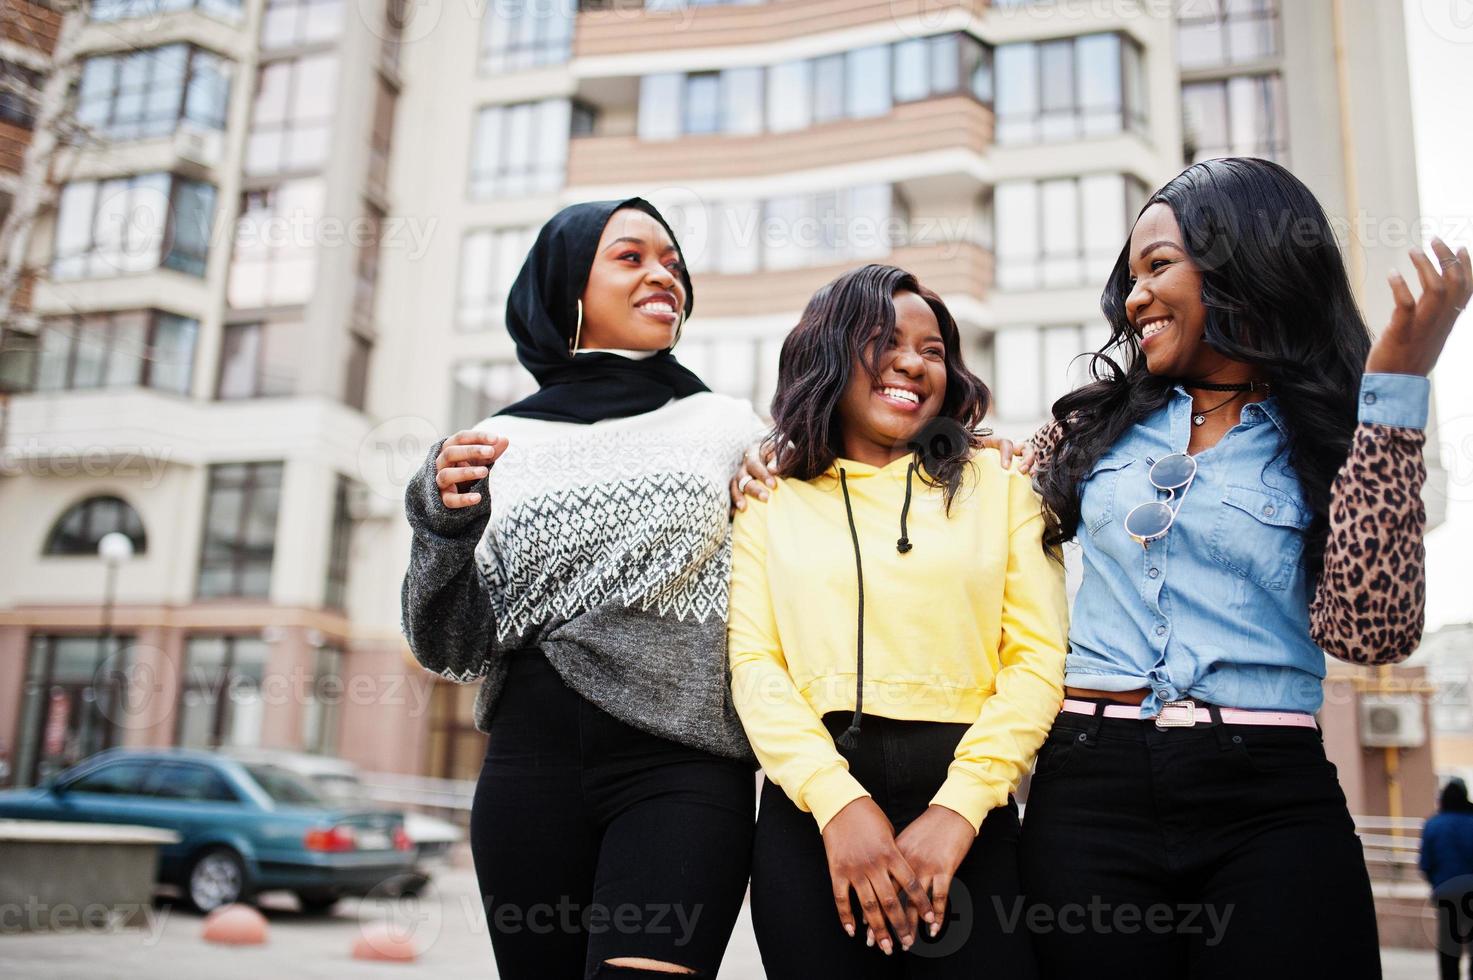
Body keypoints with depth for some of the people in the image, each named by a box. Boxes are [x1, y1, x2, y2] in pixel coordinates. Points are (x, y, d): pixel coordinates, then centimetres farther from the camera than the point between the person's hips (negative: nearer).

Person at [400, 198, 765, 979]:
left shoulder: (727, 428, 9)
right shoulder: (505, 442, 9)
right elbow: (454, 651, 8)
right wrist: (444, 521, -9)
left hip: (682, 768, -1)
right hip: (533, 767, 2)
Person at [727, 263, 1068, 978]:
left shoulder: (1000, 487, 9)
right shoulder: (770, 505, 8)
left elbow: (1038, 657, 1)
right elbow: (752, 662, -1)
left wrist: (958, 807, -12)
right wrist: (839, 802, -16)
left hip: (965, 811, 0)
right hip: (812, 807, 0)